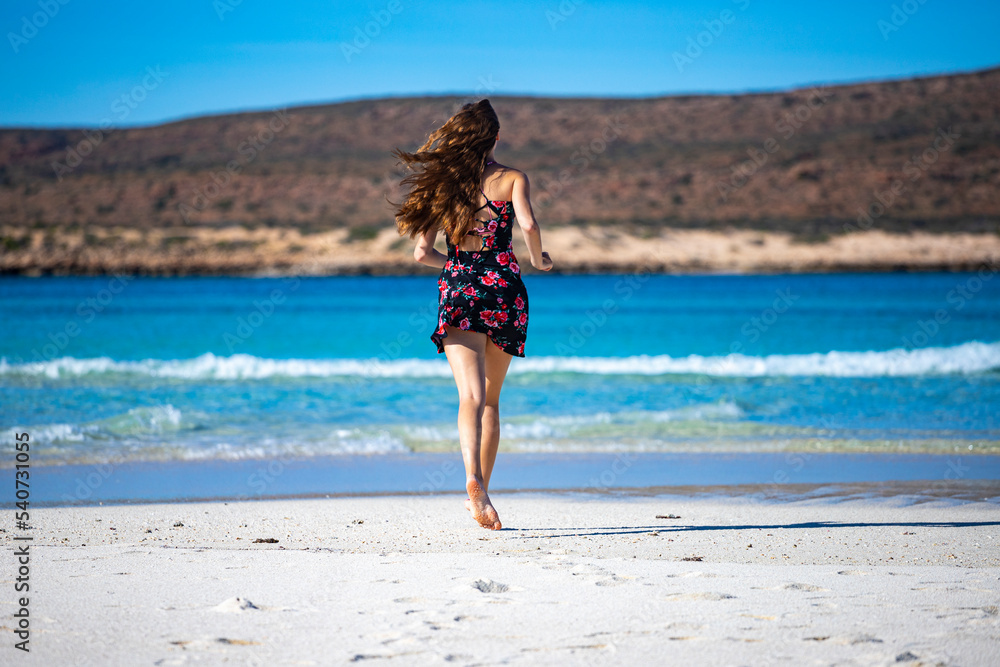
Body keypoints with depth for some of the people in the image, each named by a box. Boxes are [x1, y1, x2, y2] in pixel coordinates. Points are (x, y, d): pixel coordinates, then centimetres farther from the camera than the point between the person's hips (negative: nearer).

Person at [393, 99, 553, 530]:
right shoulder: (511, 179, 5)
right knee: (491, 399, 15)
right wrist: (538, 260, 6)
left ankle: (473, 480, -36)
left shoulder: (443, 183, 12)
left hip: (458, 287, 0)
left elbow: (422, 252, 8)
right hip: (502, 285, 0)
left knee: (471, 396, -13)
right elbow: (528, 225, -14)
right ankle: (481, 489, 18)